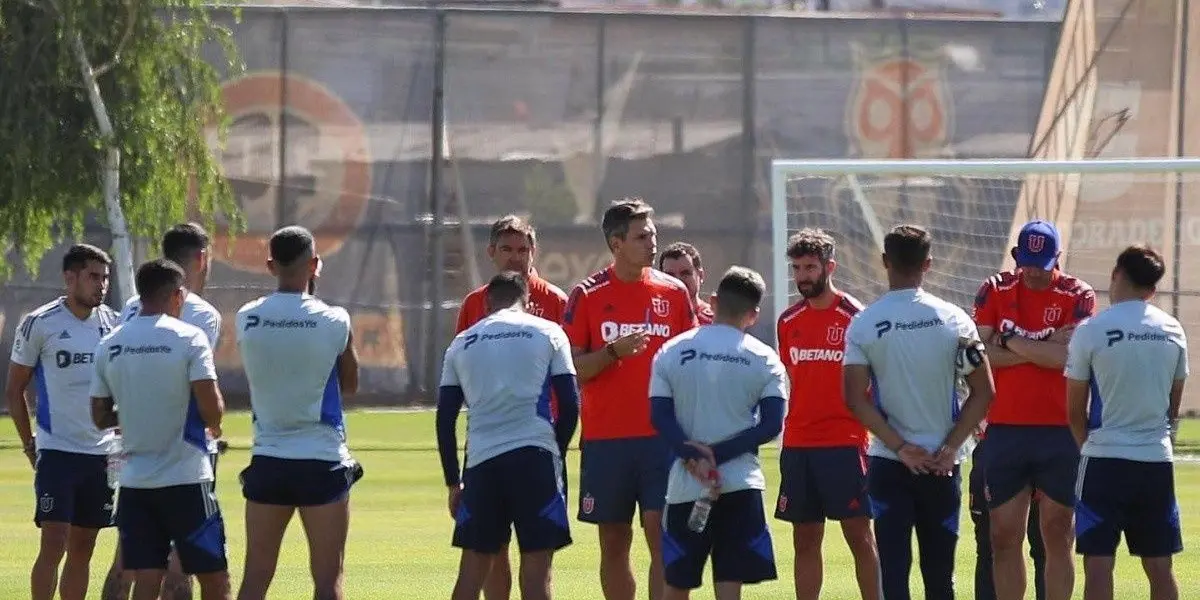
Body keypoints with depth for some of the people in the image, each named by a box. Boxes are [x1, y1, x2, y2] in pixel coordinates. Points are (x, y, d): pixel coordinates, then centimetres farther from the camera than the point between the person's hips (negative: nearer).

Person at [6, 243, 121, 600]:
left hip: (103, 451, 5)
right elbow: (14, 390, 1)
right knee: (54, 543, -11)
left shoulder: (114, 324, 7)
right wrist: (29, 445, -1)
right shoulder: (39, 324, -6)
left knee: (83, 547, 8)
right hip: (57, 450, -5)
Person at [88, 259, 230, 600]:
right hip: (186, 479, -4)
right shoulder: (189, 338, -9)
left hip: (134, 482, 4)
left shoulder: (109, 346, 5)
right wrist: (214, 420, 8)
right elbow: (211, 411, -15)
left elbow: (100, 417, 11)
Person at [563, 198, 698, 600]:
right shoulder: (587, 296, 2)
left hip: (663, 434, 0)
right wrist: (613, 352, -18)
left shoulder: (673, 292, 6)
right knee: (614, 543, 6)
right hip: (606, 438, 0)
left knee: (663, 535, -8)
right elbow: (572, 370, 0)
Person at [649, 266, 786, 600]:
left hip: (686, 485, 1)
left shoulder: (671, 353, 3)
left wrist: (696, 458, -10)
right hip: (741, 484, -1)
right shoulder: (764, 360, 0)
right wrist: (718, 454, -7)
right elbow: (771, 425, -6)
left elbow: (660, 416, -4)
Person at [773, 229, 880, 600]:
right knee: (805, 539, 7)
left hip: (845, 442, -5)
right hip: (797, 443, 5)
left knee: (859, 535, -4)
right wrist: (784, 424, 14)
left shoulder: (854, 316, -4)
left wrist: (874, 428, -9)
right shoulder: (788, 322, 12)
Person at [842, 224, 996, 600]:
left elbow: (856, 399, -10)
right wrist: (950, 447, -1)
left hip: (888, 463, -1)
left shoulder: (864, 324, -5)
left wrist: (900, 447, -6)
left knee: (893, 568, -2)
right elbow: (983, 392, -2)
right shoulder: (953, 320, -3)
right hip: (941, 464, 1)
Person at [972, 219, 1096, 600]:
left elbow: (1070, 358, -15)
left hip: (1060, 433, -2)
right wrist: (1044, 349, -10)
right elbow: (980, 356, -5)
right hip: (1004, 430, 2)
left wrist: (1012, 341, -7)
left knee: (1058, 537, 3)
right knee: (1004, 538, 4)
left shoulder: (1078, 297, -1)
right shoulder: (995, 291, 6)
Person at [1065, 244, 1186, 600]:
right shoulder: (1172, 331, 5)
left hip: (1105, 461, -4)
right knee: (1159, 566, 7)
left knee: (1098, 563, -3)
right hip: (1156, 460, 4)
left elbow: (1075, 410, -1)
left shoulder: (1091, 331, -8)